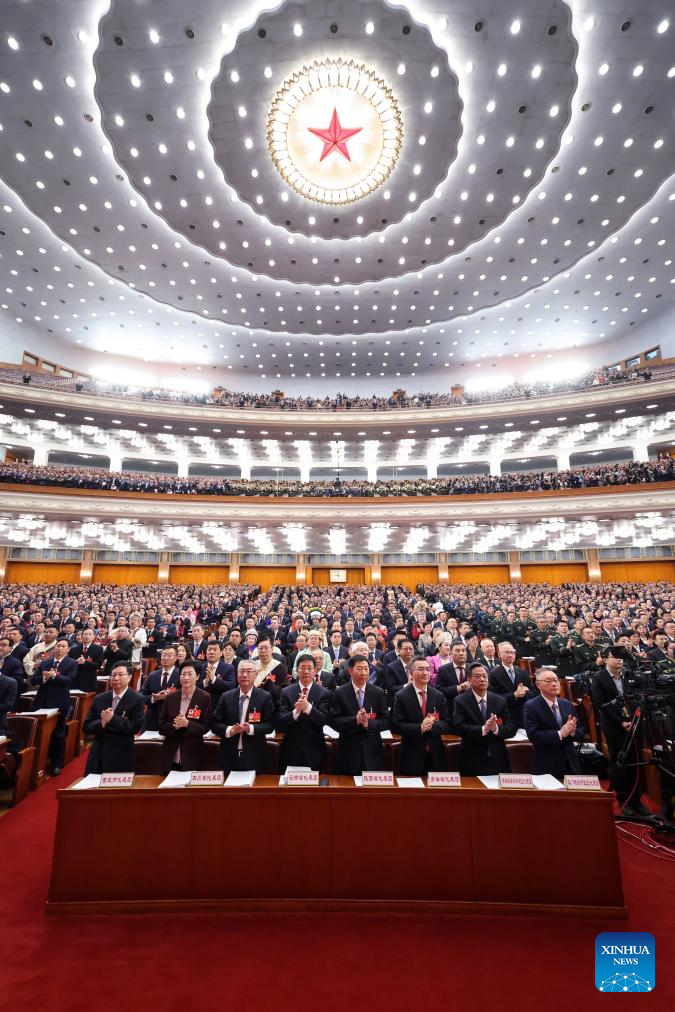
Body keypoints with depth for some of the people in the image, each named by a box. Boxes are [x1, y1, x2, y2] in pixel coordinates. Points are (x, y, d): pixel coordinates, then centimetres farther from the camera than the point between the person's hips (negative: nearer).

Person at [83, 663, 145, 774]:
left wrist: (112, 719, -22)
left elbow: (134, 727, -16)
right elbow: (86, 727, 3)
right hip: (98, 757, 4)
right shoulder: (99, 698, 5)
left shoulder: (137, 699, -9)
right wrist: (102, 723, -16)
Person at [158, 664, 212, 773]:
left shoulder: (205, 698, -8)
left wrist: (187, 724, -23)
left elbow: (205, 727, -8)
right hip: (170, 758, 3)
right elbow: (161, 727, 3)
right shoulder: (170, 698, 2)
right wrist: (174, 726, -17)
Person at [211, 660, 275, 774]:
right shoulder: (226, 697, 4)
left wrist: (250, 728, -20)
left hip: (254, 757, -2)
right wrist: (229, 730, -15)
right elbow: (215, 723, 3)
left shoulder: (265, 697, -3)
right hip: (229, 756, 2)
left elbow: (270, 725, -6)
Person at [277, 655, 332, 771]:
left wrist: (308, 707, -31)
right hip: (291, 750, 1)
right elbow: (280, 722, -8)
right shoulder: (286, 692, -3)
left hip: (314, 752, 0)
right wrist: (296, 711, -28)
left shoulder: (324, 693, -6)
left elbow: (324, 720, -15)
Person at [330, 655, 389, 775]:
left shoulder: (378, 692, 1)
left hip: (373, 751, 1)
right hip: (348, 751, -1)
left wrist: (369, 723, -19)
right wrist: (355, 720, -22)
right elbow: (334, 721, -8)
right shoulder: (339, 693, -3)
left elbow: (386, 721, -1)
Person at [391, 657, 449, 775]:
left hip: (435, 756, 3)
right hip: (412, 755, -3)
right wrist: (419, 728, -23)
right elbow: (396, 725, -11)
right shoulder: (401, 696, -7)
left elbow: (446, 724, 2)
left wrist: (432, 725, -18)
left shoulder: (439, 696, 4)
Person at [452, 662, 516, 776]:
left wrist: (496, 728, -21)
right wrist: (483, 729, -28)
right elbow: (458, 727, -17)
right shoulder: (461, 701, -6)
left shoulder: (500, 701, 4)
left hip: (498, 761, 3)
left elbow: (512, 728, -1)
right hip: (472, 762, -3)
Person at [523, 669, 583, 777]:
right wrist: (560, 734, -24)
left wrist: (572, 731, -14)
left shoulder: (567, 704, 7)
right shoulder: (531, 707, -12)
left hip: (570, 764, 5)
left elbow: (581, 734, 8)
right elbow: (533, 735, -20)